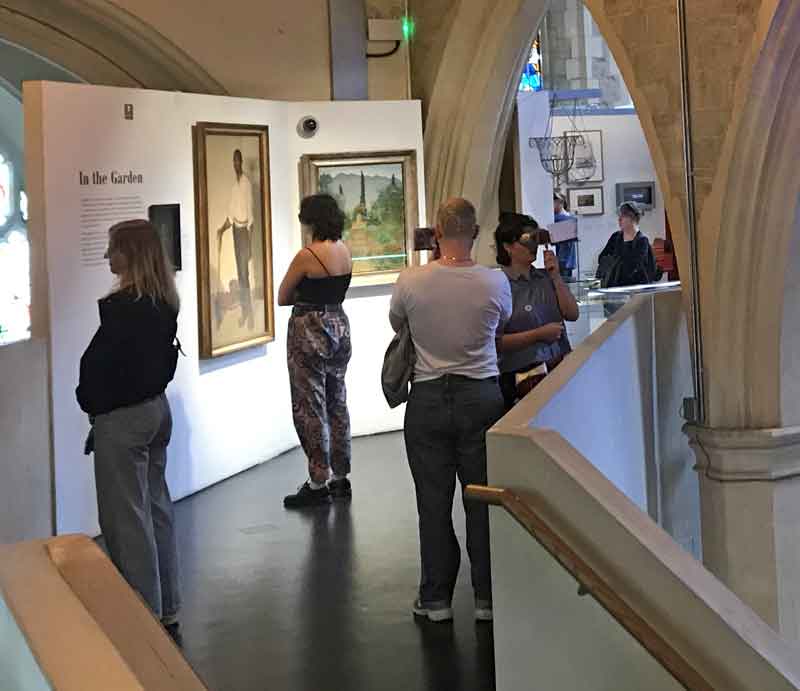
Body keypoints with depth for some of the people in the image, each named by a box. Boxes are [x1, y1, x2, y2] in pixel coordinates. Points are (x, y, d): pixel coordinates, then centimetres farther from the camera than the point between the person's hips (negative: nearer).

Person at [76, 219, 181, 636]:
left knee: (126, 517, 1)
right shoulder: (164, 303, 4)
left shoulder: (122, 306, -21)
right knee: (156, 508, 15)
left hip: (121, 419, -9)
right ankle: (166, 609, 24)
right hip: (157, 410, 9)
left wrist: (91, 404, -1)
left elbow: (96, 365, -18)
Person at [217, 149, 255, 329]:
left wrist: (250, 234, -17)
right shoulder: (234, 184, 13)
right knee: (239, 272, 10)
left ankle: (250, 314, -6)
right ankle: (244, 312, 16)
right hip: (235, 228, 8)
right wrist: (224, 227, 8)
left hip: (245, 229, -8)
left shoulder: (247, 182, -11)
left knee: (245, 272, -9)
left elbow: (250, 209, -14)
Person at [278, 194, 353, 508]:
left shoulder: (307, 255, -17)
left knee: (310, 408, 0)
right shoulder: (345, 251, 5)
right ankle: (340, 478, 22)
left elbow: (282, 298, -7)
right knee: (337, 404, 15)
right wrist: (311, 295, 3)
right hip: (339, 326, 8)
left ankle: (318, 484, 3)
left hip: (310, 330, -8)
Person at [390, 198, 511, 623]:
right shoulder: (495, 282, -8)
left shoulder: (410, 281, -10)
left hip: (428, 399, 0)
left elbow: (396, 324, 9)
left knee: (433, 500, 7)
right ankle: (486, 596, 14)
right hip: (482, 397, 0)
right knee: (483, 499, 8)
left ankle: (436, 598, 14)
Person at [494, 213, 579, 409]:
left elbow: (572, 314, 8)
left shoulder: (544, 278, 14)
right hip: (526, 373, -6)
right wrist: (538, 334, -11)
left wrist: (556, 276, 2)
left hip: (561, 364, 6)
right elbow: (497, 342, -8)